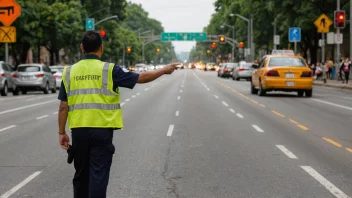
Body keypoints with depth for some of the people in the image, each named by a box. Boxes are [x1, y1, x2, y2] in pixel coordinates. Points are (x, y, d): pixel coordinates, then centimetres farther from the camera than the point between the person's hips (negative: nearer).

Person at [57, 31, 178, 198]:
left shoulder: (69, 72, 4)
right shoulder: (109, 70, -5)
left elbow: (63, 106, 4)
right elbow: (141, 78, -1)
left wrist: (62, 132, 11)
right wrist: (164, 70, 14)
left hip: (79, 130, 3)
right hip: (102, 130, -3)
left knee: (81, 175, 16)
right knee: (98, 175, -2)